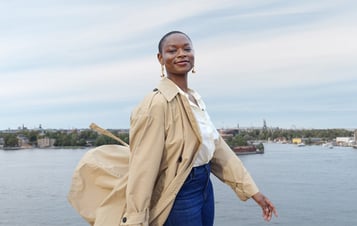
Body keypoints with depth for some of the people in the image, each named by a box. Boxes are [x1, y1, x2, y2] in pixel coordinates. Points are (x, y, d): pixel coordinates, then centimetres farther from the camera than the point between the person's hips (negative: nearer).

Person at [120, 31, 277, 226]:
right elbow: (143, 168, -23)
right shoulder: (157, 103, -19)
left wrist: (253, 190, 6)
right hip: (178, 195, -8)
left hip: (205, 187, 8)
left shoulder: (195, 99, 7)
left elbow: (218, 148, 8)